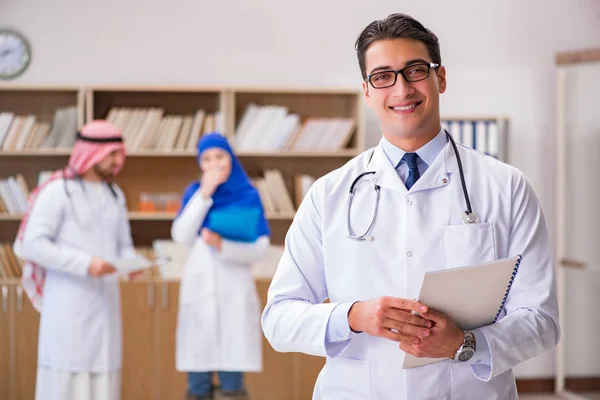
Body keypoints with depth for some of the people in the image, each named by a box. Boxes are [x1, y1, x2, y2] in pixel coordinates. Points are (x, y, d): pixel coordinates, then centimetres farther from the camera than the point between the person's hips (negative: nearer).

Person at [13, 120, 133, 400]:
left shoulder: (115, 195, 14)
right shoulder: (58, 191, -8)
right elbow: (33, 244, -14)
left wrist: (131, 262, -4)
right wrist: (85, 264, -21)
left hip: (106, 301, 7)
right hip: (68, 304, -6)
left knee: (103, 377, 7)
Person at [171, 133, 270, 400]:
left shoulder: (248, 195, 2)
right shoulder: (194, 192, 7)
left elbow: (260, 249, -5)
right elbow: (181, 237, -8)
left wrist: (222, 245, -19)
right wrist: (205, 194, -12)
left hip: (235, 292, -2)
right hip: (198, 290, 2)